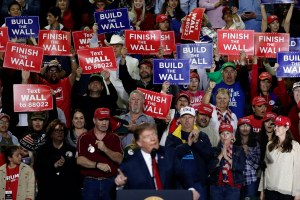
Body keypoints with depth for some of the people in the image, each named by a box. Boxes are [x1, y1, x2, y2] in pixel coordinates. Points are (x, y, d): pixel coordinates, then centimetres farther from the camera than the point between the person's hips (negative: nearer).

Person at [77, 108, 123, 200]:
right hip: (90, 181, -1)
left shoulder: (114, 138, 7)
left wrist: (105, 149, -19)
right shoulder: (84, 138, 2)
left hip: (110, 182, 1)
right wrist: (98, 165, -18)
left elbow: (120, 159, -4)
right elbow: (80, 160, -7)